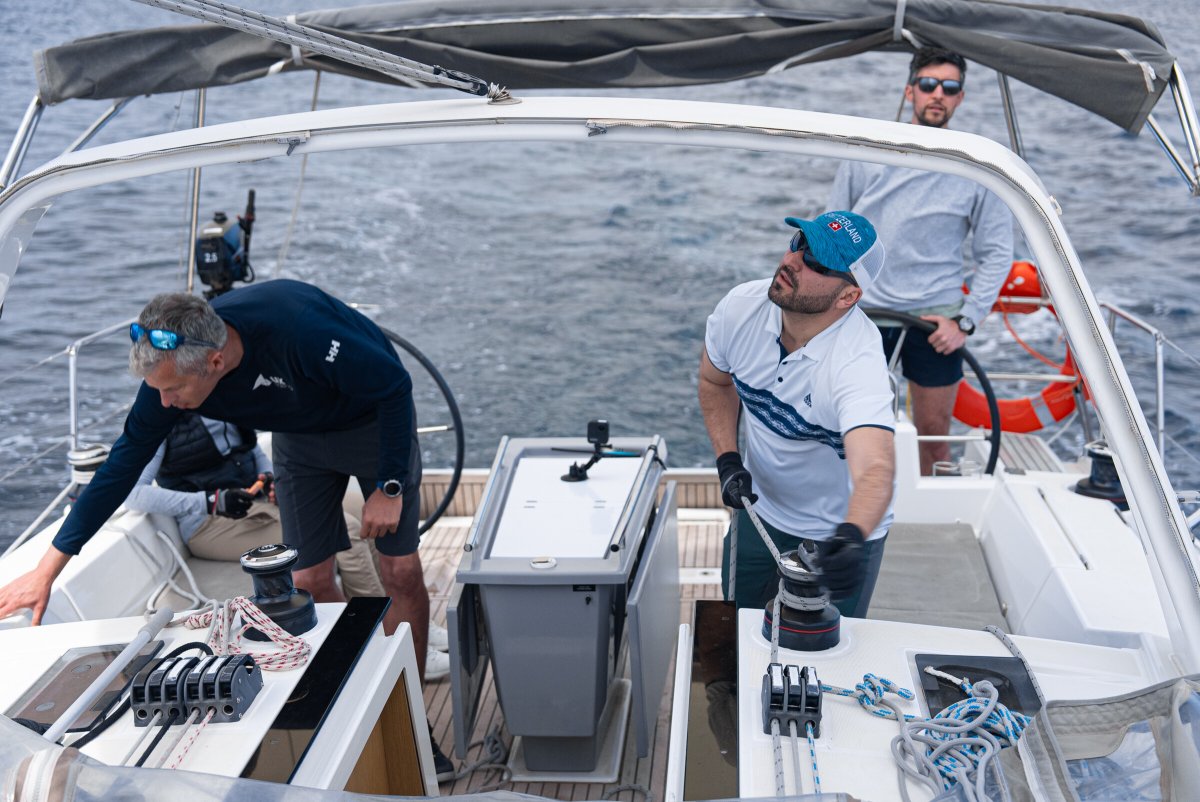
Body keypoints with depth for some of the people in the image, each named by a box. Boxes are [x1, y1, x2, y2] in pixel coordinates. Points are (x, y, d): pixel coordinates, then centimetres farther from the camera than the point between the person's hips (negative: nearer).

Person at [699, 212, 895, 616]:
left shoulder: (858, 362, -37)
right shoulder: (741, 307, -20)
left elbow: (875, 471, -51)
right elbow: (715, 381, 2)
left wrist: (851, 537, -71)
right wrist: (727, 461, -10)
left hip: (841, 529, -4)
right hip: (760, 511, 5)